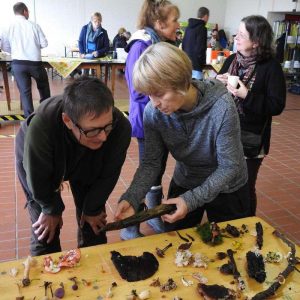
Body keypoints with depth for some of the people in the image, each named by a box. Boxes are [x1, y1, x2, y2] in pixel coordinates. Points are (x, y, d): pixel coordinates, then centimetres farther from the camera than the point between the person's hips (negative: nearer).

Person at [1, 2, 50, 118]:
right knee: (43, 86, 21)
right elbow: (44, 43, -1)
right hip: (35, 62, -1)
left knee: (24, 91, 7)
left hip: (18, 64, 1)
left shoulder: (9, 27, 0)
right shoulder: (33, 25, -4)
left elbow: (4, 47, 4)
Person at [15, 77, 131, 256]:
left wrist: (92, 209, -6)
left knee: (92, 224, 6)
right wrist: (52, 210, -9)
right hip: (37, 159, -2)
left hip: (87, 165, 2)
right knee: (46, 232, -3)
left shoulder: (120, 127, -37)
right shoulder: (40, 127, -43)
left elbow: (108, 175, -19)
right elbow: (38, 178, -25)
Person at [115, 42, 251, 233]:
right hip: (183, 186, 3)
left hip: (226, 189, -2)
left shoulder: (222, 107, -33)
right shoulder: (153, 112, -21)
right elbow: (152, 163, -15)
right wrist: (131, 198, -31)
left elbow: (229, 167, -25)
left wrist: (192, 200, -33)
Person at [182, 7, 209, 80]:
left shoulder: (188, 27, 13)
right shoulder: (202, 28, -11)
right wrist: (203, 62, -5)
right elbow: (200, 48, -17)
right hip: (195, 65, -9)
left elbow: (183, 44, 17)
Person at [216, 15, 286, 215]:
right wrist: (219, 83, -9)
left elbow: (277, 106, -15)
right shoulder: (232, 60, 3)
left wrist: (247, 96, -24)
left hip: (250, 140, -5)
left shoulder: (271, 67, -12)